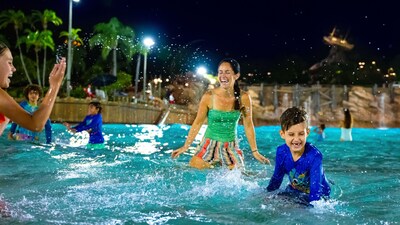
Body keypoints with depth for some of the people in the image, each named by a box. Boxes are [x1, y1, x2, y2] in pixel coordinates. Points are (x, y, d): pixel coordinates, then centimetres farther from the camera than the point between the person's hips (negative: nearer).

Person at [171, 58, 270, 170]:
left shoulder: (243, 98, -9)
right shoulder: (209, 97, -12)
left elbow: (248, 125, 0)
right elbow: (198, 123, -3)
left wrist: (255, 152, 2)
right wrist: (185, 146, -4)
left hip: (231, 147, 1)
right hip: (209, 145, -1)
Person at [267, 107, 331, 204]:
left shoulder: (314, 156, -28)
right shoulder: (281, 152, -12)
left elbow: (315, 188, -31)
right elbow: (276, 178, 6)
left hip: (318, 195, -5)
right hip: (293, 191, 5)